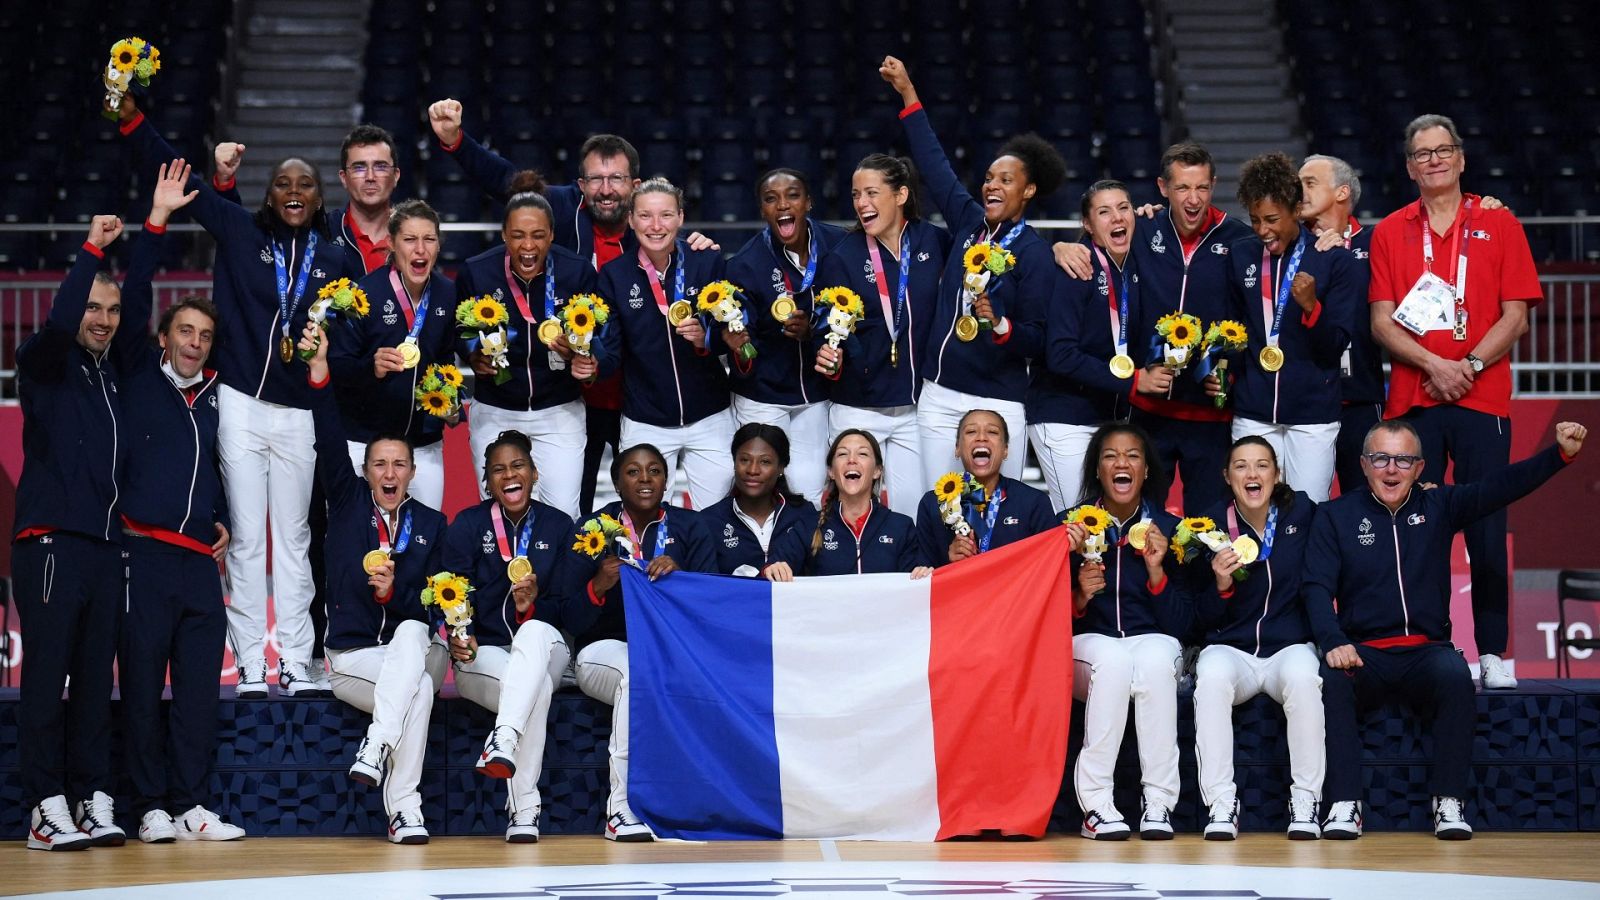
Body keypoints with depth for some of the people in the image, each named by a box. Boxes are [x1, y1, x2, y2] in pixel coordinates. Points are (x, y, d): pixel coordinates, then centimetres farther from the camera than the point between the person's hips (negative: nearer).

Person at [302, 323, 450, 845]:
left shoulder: (430, 523, 9)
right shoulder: (348, 502, 9)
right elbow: (331, 445, -6)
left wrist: (392, 590, -20)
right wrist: (319, 372, -19)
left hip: (417, 646, 1)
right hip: (354, 656, -1)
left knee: (410, 632, -36)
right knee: (419, 690, -31)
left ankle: (377, 744, -45)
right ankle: (403, 811, -34)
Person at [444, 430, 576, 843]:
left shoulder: (559, 526, 8)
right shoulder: (467, 525, 5)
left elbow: (567, 606, 4)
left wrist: (534, 604, -19)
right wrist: (458, 637, -23)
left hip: (543, 644, 1)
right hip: (483, 652, -1)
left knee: (534, 631, -40)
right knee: (538, 687, -37)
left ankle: (503, 742, -59)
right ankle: (524, 811, -41)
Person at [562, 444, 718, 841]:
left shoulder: (688, 528, 9)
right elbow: (571, 620, -1)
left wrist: (679, 575, -20)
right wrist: (598, 586, -21)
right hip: (606, 650, -2)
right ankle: (622, 806, -33)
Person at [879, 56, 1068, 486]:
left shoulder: (1035, 253, -7)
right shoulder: (970, 223, 9)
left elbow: (1038, 340, -8)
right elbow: (935, 165, 17)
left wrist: (998, 325, -28)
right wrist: (908, 95, 20)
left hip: (998, 403, -5)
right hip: (939, 396, 6)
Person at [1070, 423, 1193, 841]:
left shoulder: (1169, 528, 4)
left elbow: (1181, 624, 1)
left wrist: (1156, 570, -13)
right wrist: (1080, 596, -19)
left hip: (1153, 643, 1)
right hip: (1088, 646, -1)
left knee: (1155, 659, -35)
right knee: (1113, 659, -36)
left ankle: (1158, 804, -33)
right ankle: (1095, 804, -34)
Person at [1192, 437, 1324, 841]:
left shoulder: (1301, 512, 1)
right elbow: (1204, 619, 2)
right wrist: (1220, 585, -16)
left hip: (1291, 645, 0)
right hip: (1230, 648, 0)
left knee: (1303, 678, -34)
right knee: (1212, 678, -34)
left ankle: (1305, 802, -24)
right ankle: (1220, 804, -29)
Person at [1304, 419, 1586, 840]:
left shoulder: (1438, 506, 12)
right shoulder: (1336, 516, 8)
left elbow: (1503, 486, 2)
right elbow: (1317, 588, -2)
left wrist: (1561, 453, -14)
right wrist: (1333, 643, -21)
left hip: (1425, 652, 1)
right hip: (1364, 654, -1)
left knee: (1454, 673, -33)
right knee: (1331, 679, -34)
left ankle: (1449, 804, -27)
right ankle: (1344, 805, -30)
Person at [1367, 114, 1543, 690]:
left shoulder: (1499, 225, 8)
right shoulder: (1390, 233, 11)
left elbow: (1515, 316, 3)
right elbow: (1382, 321, 5)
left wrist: (1471, 364, -11)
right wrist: (1432, 365, -10)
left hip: (1481, 397, -1)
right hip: (1411, 399, 1)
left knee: (1486, 529, -3)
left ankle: (1494, 652, 2)